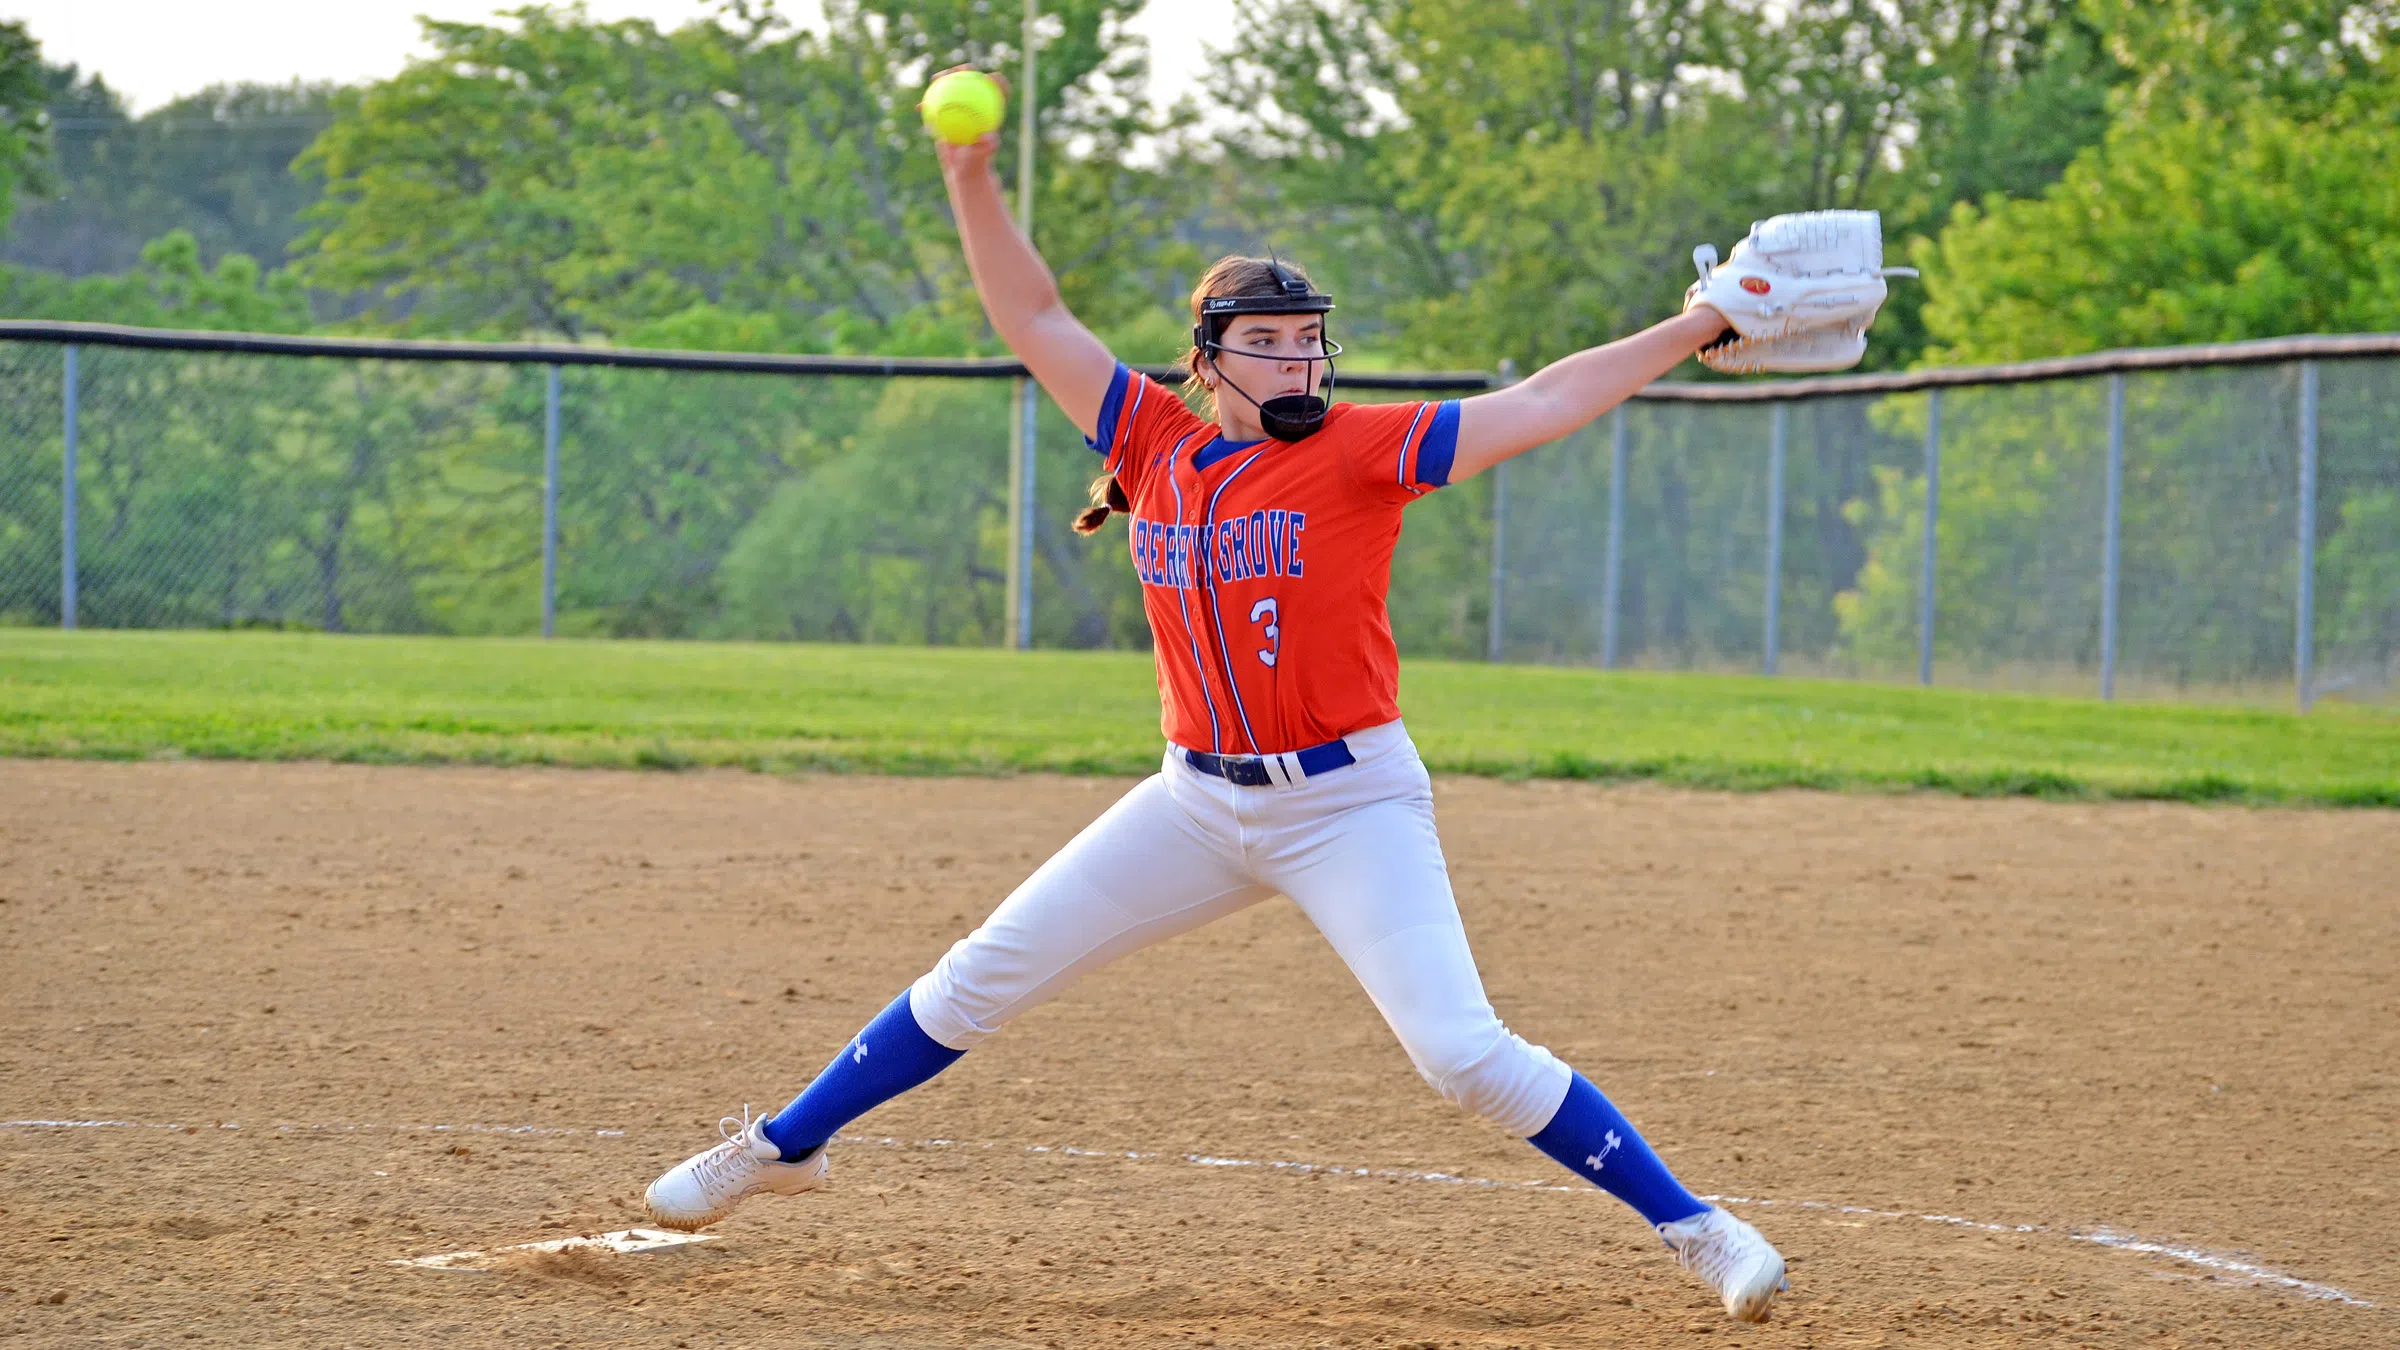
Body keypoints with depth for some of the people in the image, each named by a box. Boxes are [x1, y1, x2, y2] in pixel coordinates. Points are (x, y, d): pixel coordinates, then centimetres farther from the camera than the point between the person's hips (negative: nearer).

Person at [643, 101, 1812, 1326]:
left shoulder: (1358, 454, -9)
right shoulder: (1156, 441, 3)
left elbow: (1536, 406, -14)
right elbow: (1035, 320, 7)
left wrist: (1695, 329, -21)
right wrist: (972, 173, -2)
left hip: (1350, 801, -4)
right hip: (1198, 801, 4)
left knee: (1464, 1054, -16)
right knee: (982, 977, 7)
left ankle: (1692, 1227, -6)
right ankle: (781, 1147, 22)